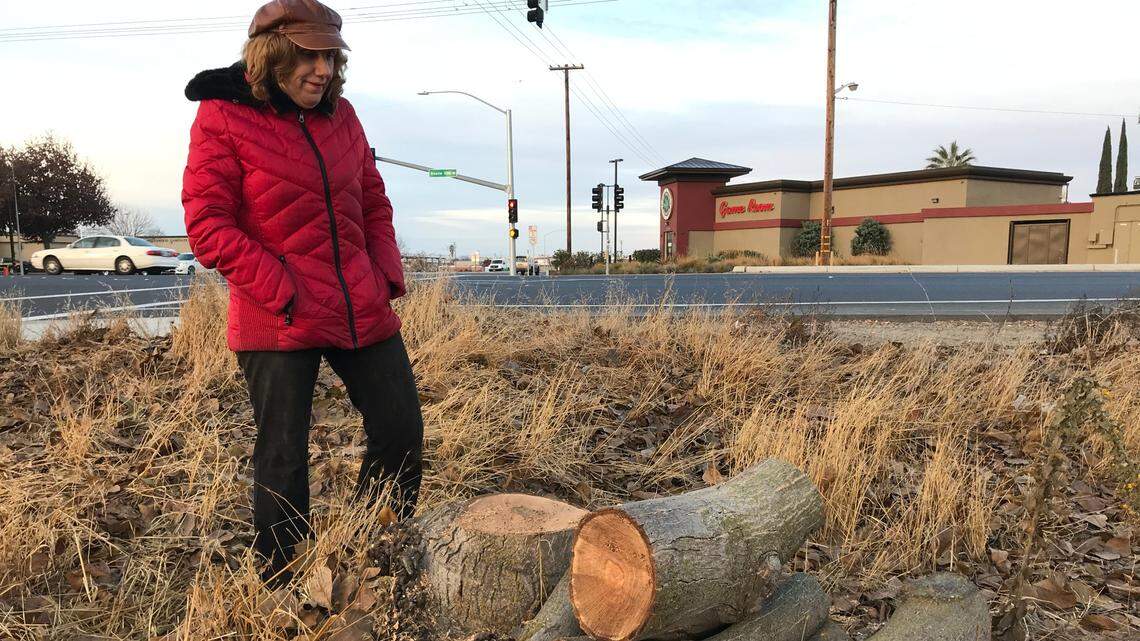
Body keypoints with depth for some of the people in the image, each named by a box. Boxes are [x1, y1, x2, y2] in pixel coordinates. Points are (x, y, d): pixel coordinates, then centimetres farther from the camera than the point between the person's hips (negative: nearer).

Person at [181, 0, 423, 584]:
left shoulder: (340, 116, 9)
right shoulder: (222, 118, -5)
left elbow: (374, 204, 16)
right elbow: (207, 227, -10)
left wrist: (387, 275, 2)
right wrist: (282, 293, -15)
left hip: (364, 311, 6)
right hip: (277, 324, -5)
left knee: (401, 432, 8)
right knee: (283, 458, 4)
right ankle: (283, 587, 24)